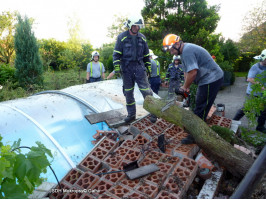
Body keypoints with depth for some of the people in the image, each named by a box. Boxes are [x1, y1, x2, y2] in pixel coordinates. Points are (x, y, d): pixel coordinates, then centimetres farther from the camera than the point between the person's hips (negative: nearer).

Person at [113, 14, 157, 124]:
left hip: (139, 67, 1)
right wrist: (117, 67, -10)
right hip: (126, 68, -1)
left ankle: (153, 112, 7)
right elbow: (116, 53, -1)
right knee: (128, 92, 6)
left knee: (146, 90, -6)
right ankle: (131, 114, 19)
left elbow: (146, 54, 16)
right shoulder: (122, 37, 0)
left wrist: (148, 67, 13)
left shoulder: (142, 38, 10)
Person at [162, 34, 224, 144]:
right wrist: (186, 87, 6)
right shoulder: (185, 50, 12)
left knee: (200, 109, -6)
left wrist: (185, 87, -13)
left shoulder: (187, 51, -21)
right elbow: (187, 71, 14)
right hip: (209, 79, 11)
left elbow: (192, 72, -28)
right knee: (199, 106, 19)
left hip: (211, 80, -11)